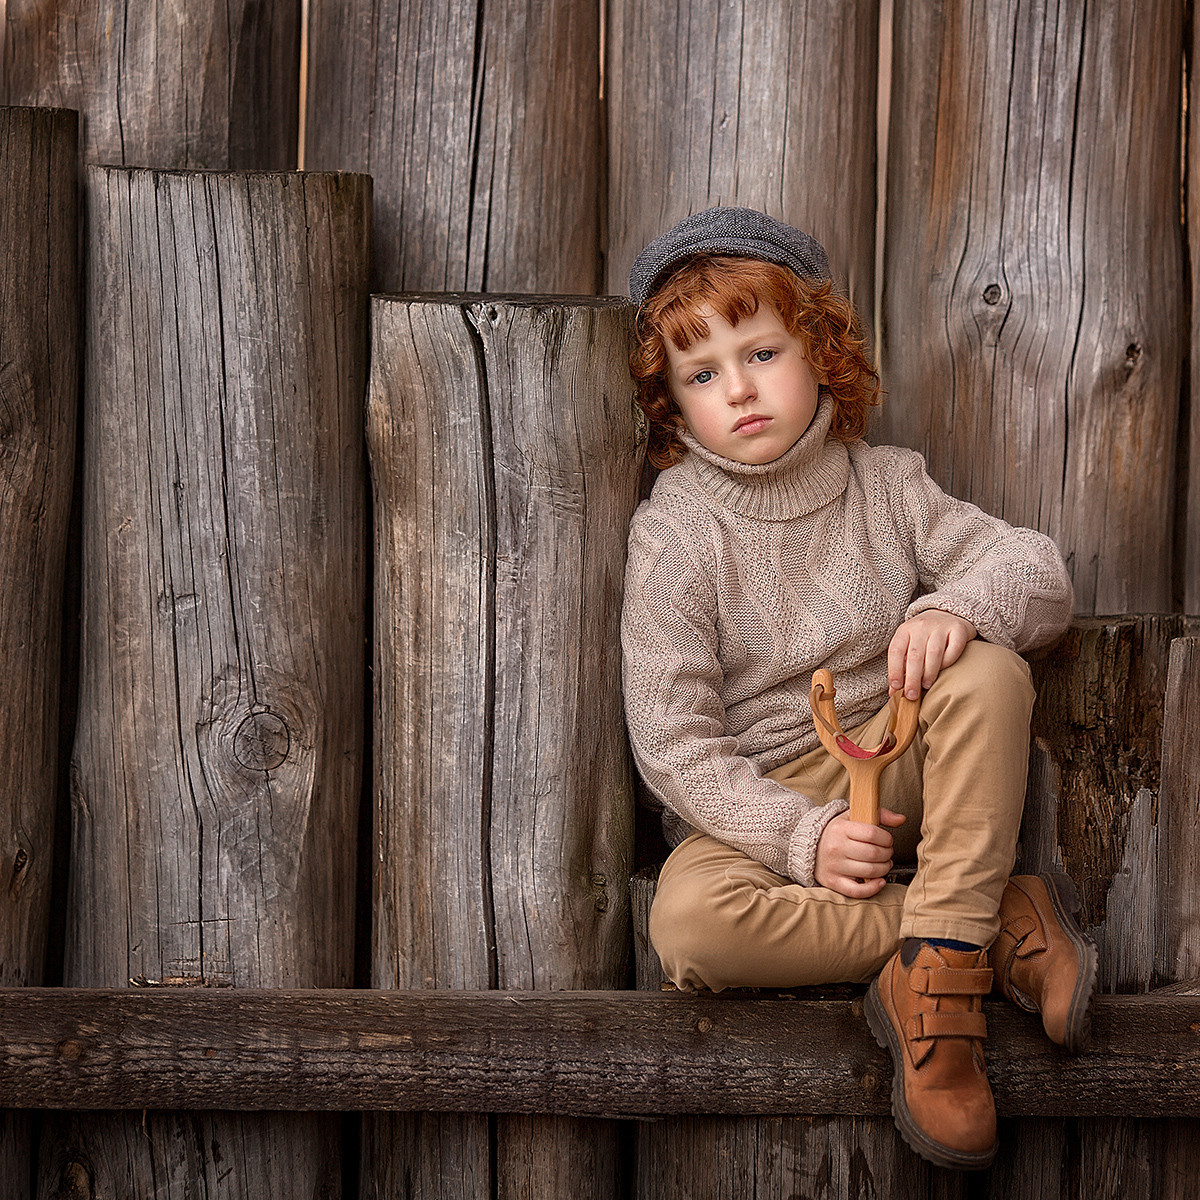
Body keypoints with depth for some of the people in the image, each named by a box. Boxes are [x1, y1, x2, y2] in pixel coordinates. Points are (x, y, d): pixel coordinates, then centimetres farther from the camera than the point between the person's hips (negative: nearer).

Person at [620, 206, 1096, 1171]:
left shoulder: (883, 483, 0)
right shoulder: (678, 533, -10)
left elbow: (1040, 571, -3)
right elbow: (672, 742, -13)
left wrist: (959, 601, -27)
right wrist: (802, 835, -24)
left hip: (896, 762, 3)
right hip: (761, 803, -2)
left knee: (990, 671, -25)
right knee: (689, 925, -34)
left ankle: (935, 960, -27)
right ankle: (1003, 926, -25)